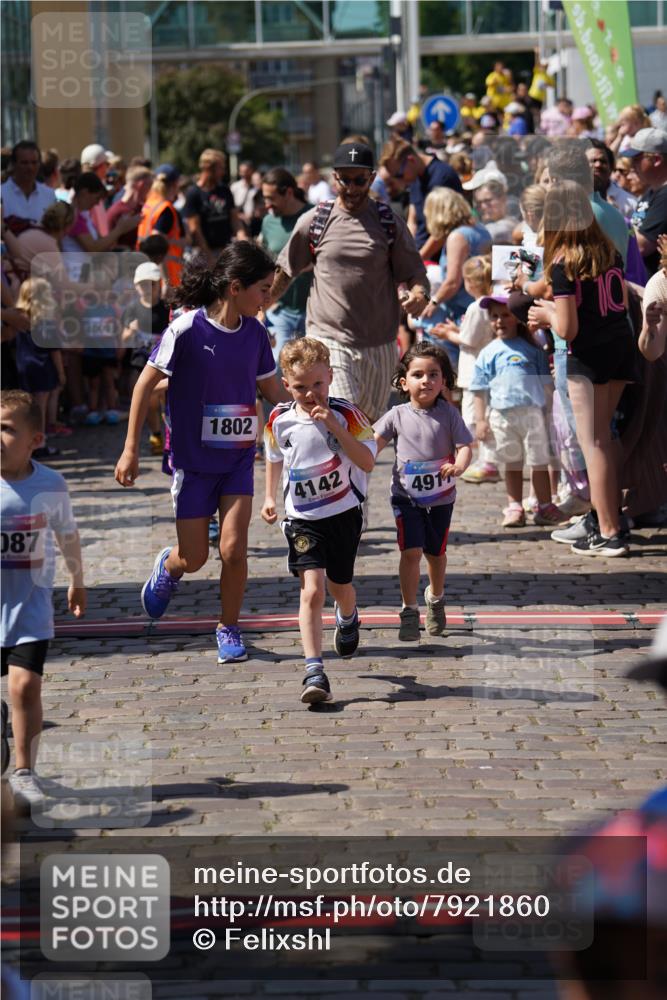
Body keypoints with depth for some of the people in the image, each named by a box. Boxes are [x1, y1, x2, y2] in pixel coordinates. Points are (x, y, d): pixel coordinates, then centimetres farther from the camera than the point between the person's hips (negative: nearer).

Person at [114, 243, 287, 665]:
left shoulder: (254, 333, 0)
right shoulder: (186, 330, -15)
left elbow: (275, 391, 13)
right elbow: (146, 385, -7)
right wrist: (131, 449, -6)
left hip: (238, 457, 3)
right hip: (193, 459, -3)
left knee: (234, 548, -9)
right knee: (194, 558, 3)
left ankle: (229, 628, 11)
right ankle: (168, 567, 40)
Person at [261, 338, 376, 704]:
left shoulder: (346, 414, -13)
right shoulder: (280, 420, -5)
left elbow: (368, 462, -21)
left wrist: (335, 427, -29)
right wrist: (270, 497, 11)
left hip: (344, 513, 0)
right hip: (303, 518, 0)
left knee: (340, 585, 18)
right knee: (312, 591, -15)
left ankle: (348, 618, 56)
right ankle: (314, 672, -19)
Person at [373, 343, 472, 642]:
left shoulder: (448, 414, -6)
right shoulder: (398, 416, -4)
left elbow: (464, 447, -11)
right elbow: (374, 444, -3)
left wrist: (458, 466, -32)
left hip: (441, 496, 1)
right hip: (406, 496, -1)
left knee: (436, 552, 17)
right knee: (411, 551, -14)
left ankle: (435, 598, 44)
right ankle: (409, 612, -5)